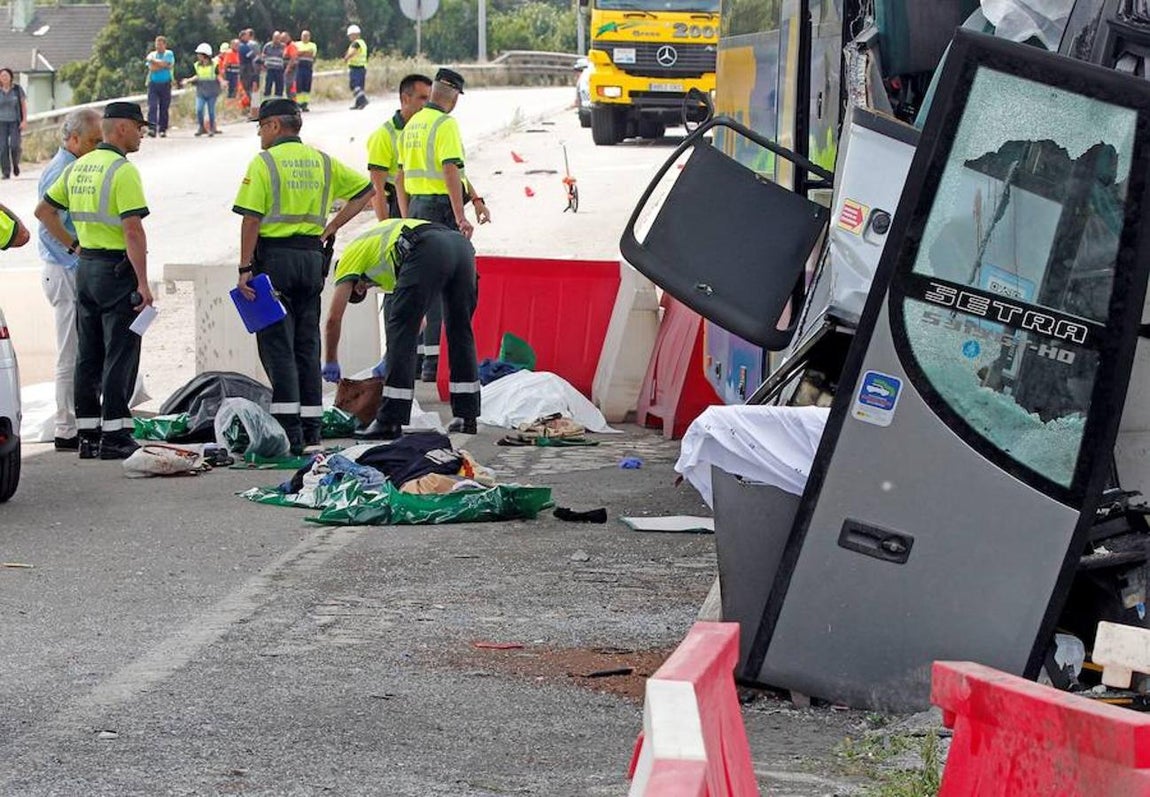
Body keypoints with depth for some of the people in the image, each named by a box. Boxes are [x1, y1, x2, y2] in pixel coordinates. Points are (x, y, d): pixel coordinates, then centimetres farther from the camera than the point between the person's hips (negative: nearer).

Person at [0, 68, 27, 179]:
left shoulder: (17, 89, 1)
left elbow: (24, 104, 3)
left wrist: (24, 120, -6)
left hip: (15, 121, -1)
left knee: (14, 145, -14)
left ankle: (15, 163, 16)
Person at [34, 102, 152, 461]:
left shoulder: (78, 167, 11)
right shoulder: (123, 171, -15)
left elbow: (44, 210, 18)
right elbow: (133, 231, -21)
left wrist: (73, 245, 16)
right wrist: (143, 284, -20)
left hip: (85, 267, 8)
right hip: (117, 268, -8)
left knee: (88, 354, 11)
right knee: (120, 354, -4)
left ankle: (88, 433, 14)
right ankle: (114, 435, -6)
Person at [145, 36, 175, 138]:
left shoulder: (169, 54, 6)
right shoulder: (152, 54, 11)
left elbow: (167, 64, -12)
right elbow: (151, 68, -4)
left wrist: (154, 60, -4)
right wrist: (163, 65, -6)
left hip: (165, 84, -1)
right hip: (153, 83, 1)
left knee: (164, 108, 3)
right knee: (152, 106, -13)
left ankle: (162, 130, 11)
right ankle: (152, 128, -21)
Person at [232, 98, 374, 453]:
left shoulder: (263, 163, -7)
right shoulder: (322, 161, 11)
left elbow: (251, 220, -12)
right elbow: (364, 190, 18)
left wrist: (245, 269, -10)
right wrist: (330, 228, 14)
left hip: (273, 256, -6)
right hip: (312, 255, 6)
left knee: (276, 345, -4)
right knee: (307, 346, 11)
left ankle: (288, 431, -10)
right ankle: (311, 428, 13)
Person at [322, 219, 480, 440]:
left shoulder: (351, 255, 26)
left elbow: (334, 318, 18)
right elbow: (419, 320, 45)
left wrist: (330, 363, 31)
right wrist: (391, 360, 48)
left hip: (428, 252, -7)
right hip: (462, 245, 7)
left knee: (401, 331, 2)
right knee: (461, 333, 19)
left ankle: (390, 422, 2)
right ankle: (466, 417, 22)